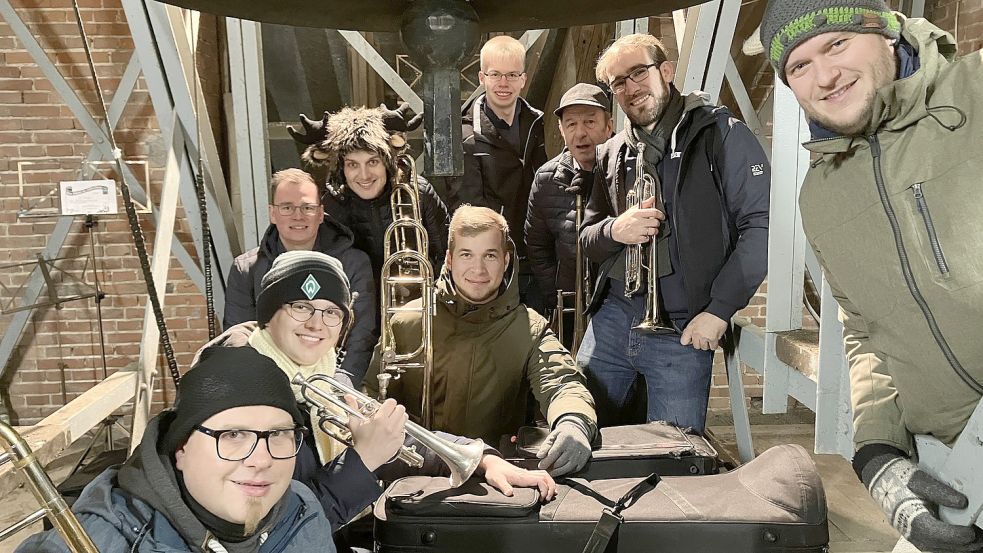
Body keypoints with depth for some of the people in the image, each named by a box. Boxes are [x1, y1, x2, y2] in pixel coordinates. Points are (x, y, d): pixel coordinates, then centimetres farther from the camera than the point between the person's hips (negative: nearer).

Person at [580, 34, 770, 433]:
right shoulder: (612, 154, 12)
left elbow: (761, 226, -8)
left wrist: (718, 310, -13)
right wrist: (614, 230, -9)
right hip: (613, 315, 4)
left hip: (684, 327, -4)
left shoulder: (721, 133, -3)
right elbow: (587, 239, 15)